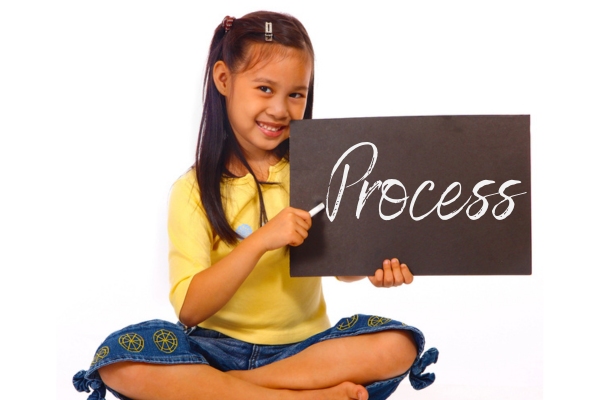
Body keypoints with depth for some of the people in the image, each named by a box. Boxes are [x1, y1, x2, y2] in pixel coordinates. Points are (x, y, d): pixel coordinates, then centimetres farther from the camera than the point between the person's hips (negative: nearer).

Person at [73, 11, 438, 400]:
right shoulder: (194, 190, -5)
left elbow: (343, 264, 4)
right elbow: (189, 309, -14)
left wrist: (373, 266, -20)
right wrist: (262, 240, -26)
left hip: (303, 348, 2)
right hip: (217, 347, -1)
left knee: (398, 344, -25)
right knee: (119, 360, -28)